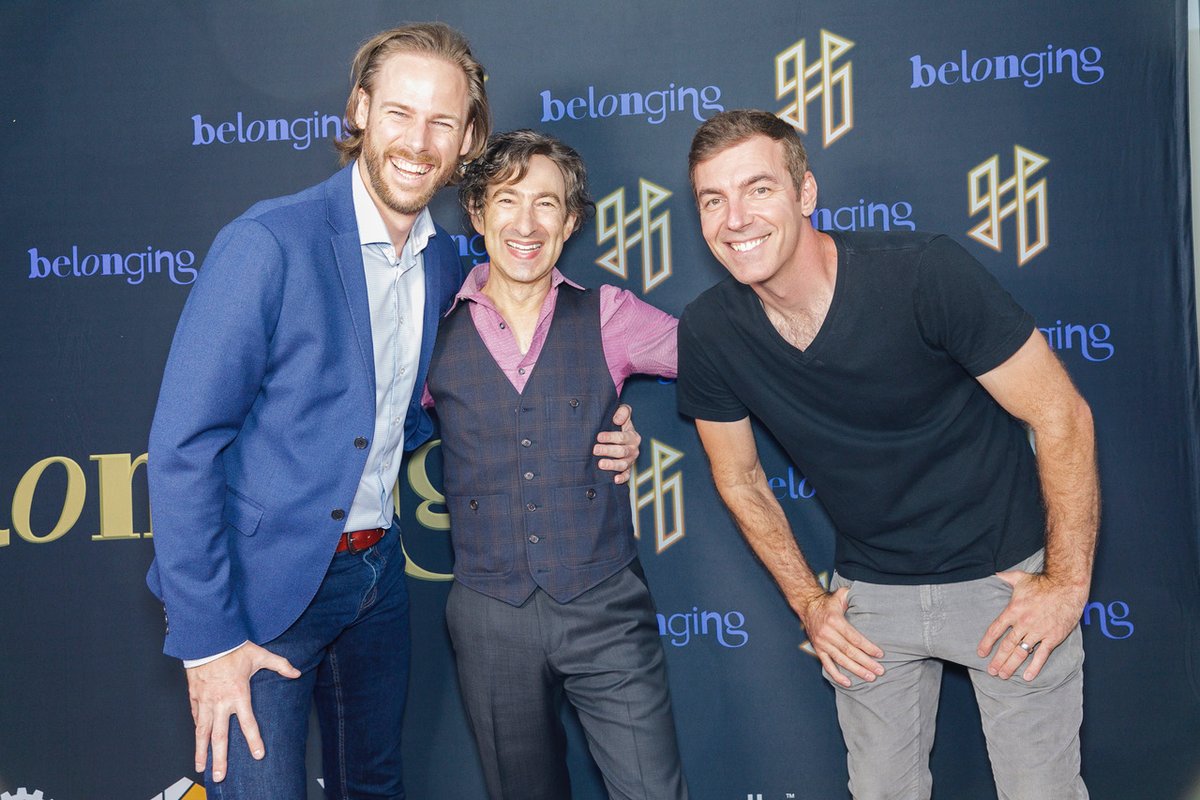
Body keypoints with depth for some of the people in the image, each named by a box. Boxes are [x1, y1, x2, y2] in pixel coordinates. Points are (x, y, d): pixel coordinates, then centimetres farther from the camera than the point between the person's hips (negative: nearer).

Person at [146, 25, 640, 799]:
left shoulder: (445, 266, 2)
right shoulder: (269, 243, -18)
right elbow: (183, 446, -18)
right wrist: (207, 639, -18)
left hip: (377, 572, 7)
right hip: (265, 580, -6)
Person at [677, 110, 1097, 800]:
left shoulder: (924, 273, -23)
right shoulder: (707, 334, -12)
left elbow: (1061, 414, -15)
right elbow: (741, 480, 5)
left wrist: (1068, 582, -13)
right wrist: (808, 602, 5)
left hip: (1005, 577, -3)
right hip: (869, 594, 3)